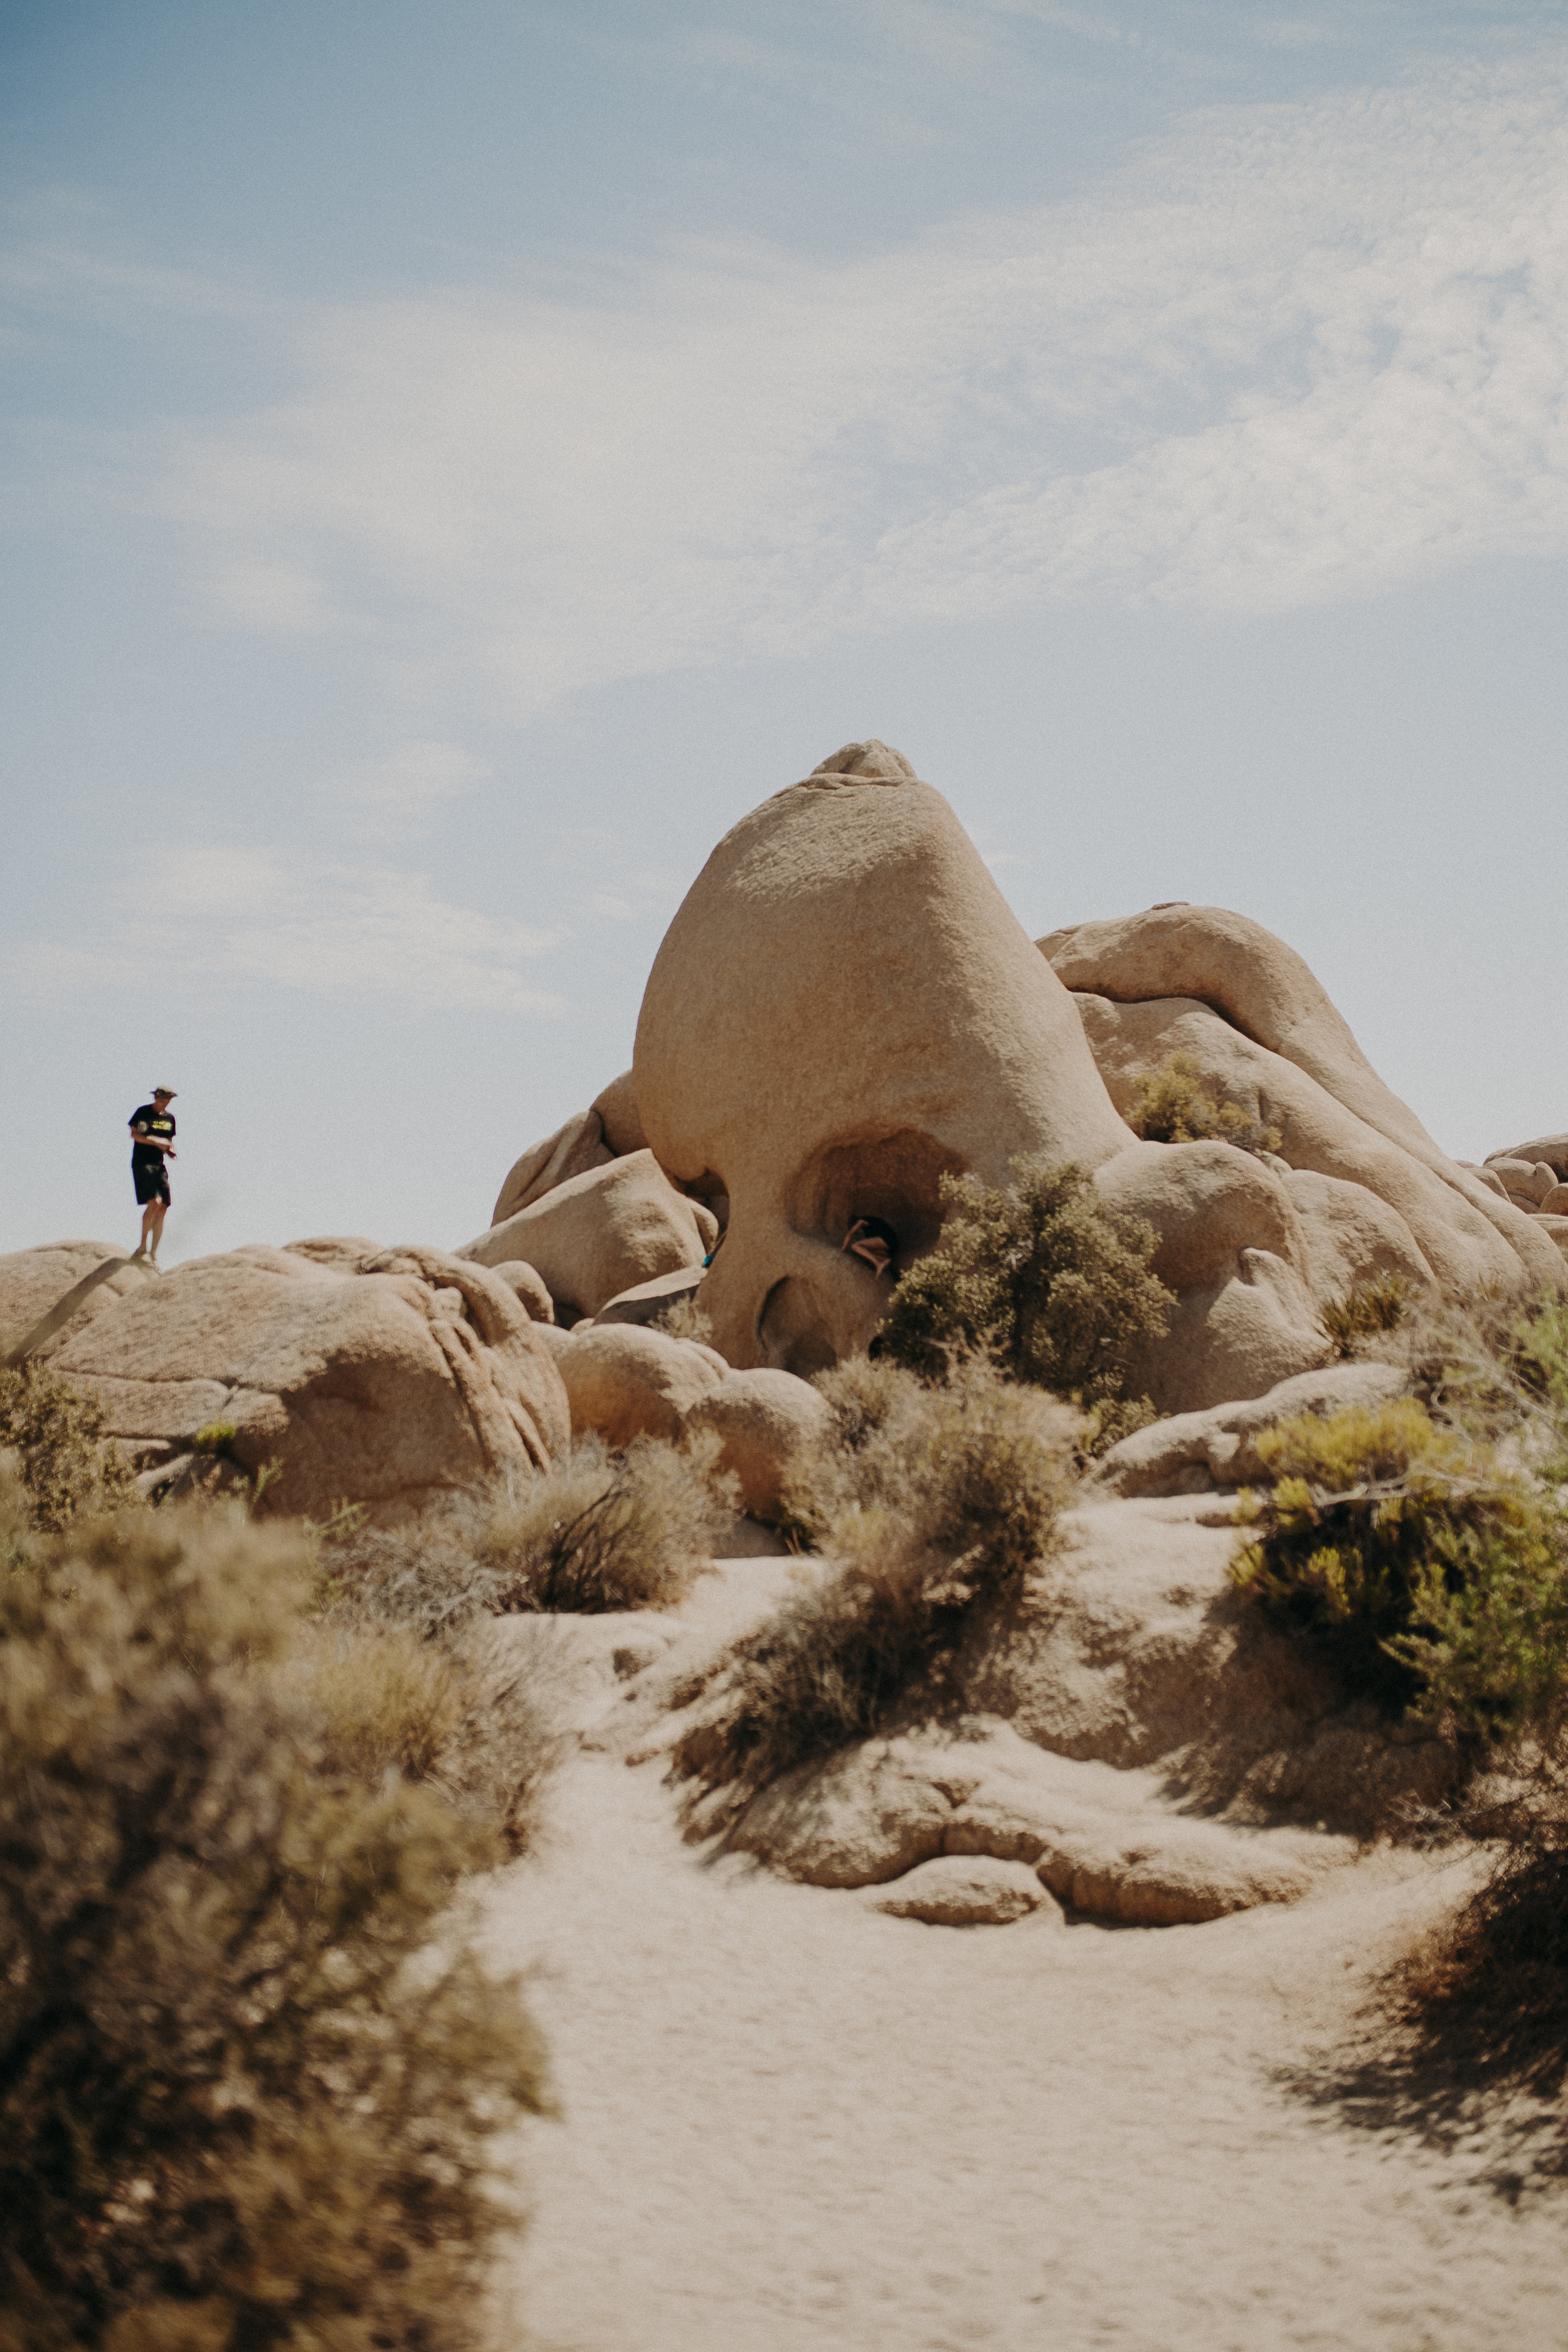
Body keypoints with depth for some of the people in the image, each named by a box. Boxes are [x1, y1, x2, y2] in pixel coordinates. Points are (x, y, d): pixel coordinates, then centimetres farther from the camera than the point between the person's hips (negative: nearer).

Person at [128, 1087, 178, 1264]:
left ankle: (153, 1255, 5)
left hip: (159, 1165, 6)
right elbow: (134, 1135, -9)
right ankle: (142, 1247, -8)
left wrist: (171, 1151, 1)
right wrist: (156, 1141, -18)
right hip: (142, 1163, -6)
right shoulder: (143, 1113, -4)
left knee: (162, 1209, -1)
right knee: (154, 1203, -21)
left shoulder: (169, 1118, 14)